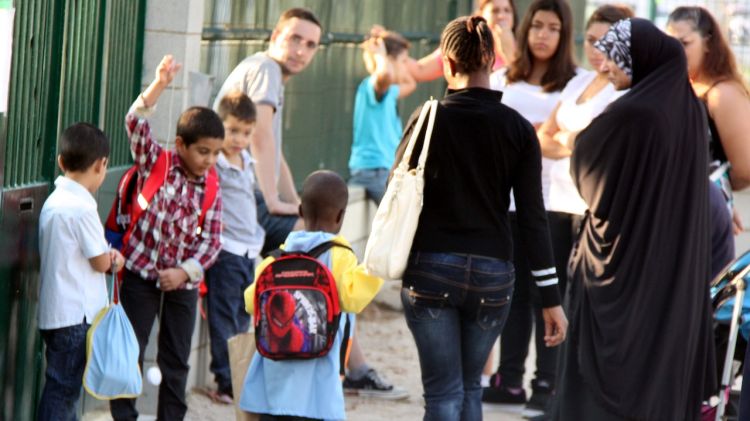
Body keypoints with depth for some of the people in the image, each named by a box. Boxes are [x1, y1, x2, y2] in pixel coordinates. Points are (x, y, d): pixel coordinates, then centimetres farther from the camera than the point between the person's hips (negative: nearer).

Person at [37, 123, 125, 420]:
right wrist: (111, 258, 10)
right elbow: (101, 263, -12)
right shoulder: (81, 208, -19)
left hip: (55, 312, 9)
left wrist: (109, 257, 1)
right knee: (63, 388, -5)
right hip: (76, 315, -9)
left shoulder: (54, 201, 10)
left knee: (66, 387, 17)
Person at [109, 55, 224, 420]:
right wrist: (160, 84, -35)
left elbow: (211, 239, 0)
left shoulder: (210, 189, 2)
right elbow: (135, 123, -22)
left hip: (183, 281, 4)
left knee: (176, 361, 10)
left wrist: (185, 271, -14)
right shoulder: (156, 164, -7)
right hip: (142, 272, -4)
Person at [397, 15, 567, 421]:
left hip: (430, 269, -2)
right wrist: (550, 298, 0)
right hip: (492, 272, 2)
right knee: (470, 387, 18)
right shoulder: (517, 129, 0)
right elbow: (532, 217, -3)